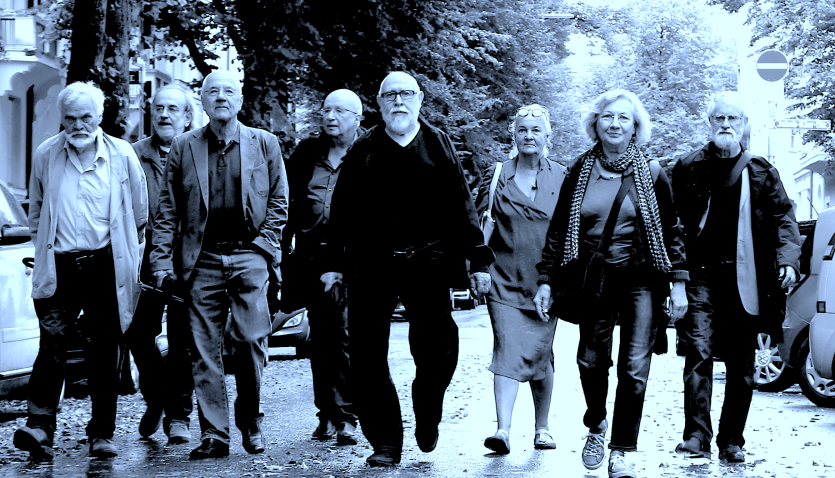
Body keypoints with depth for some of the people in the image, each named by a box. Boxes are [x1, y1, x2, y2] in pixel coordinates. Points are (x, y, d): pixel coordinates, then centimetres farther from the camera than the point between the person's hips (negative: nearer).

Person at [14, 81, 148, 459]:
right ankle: (40, 426, -16)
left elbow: (140, 213, 12)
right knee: (52, 343, -13)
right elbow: (35, 210, 20)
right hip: (60, 266, 0)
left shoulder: (122, 155, 3)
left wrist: (131, 255, 13)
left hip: (107, 266, 0)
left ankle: (102, 434, 12)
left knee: (106, 353, 4)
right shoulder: (45, 156, 6)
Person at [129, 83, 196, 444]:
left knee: (183, 340, 0)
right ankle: (155, 401, 28)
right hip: (145, 262, 2)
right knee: (139, 335, 3)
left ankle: (178, 415, 13)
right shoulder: (135, 155, 10)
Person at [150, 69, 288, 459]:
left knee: (250, 340, -7)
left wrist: (265, 243, -1)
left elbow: (279, 200, 11)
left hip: (249, 256, -1)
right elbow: (167, 210, 7)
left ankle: (250, 421, 13)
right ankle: (213, 435, 5)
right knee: (204, 349, -1)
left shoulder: (264, 144, 8)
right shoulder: (183, 148, 8)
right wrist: (162, 262, 1)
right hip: (202, 259, 1)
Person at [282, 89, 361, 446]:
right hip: (311, 257, 4)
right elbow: (286, 199, 15)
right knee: (319, 337, 8)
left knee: (346, 336, -6)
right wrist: (283, 242, 7)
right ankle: (327, 414, 15)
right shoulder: (307, 152, 13)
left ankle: (346, 418, 0)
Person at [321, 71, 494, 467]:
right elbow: (342, 210, 11)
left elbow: (461, 206, 8)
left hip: (427, 265, -1)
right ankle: (385, 441, 11)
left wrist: (478, 261, 5)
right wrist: (334, 264, 7)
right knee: (368, 357, 0)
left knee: (437, 351, -8)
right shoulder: (364, 151, 9)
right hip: (372, 266, 1)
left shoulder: (437, 146, 9)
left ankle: (427, 418, 21)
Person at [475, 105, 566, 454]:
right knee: (508, 351, -13)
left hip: (545, 281, 1)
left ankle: (542, 428, 23)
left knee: (540, 356, 6)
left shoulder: (562, 178, 5)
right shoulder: (496, 175, 3)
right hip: (504, 278, -1)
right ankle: (503, 431, -18)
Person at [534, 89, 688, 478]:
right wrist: (546, 280, 6)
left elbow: (671, 231, 5)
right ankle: (595, 428, 28)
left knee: (634, 368, -6)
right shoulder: (580, 172, 6)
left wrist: (678, 281, -1)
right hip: (593, 281, 1)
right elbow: (558, 230, 9)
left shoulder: (651, 173, 2)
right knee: (591, 361, 1)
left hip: (640, 281, -1)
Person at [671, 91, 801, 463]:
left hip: (744, 280, 2)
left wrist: (787, 259, -9)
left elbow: (783, 218, 7)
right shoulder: (689, 169, 7)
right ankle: (696, 437, -14)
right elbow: (675, 220, 6)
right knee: (699, 351, -14)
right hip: (701, 276, -2)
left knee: (741, 365, 5)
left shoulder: (761, 173, 9)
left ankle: (732, 442, 14)